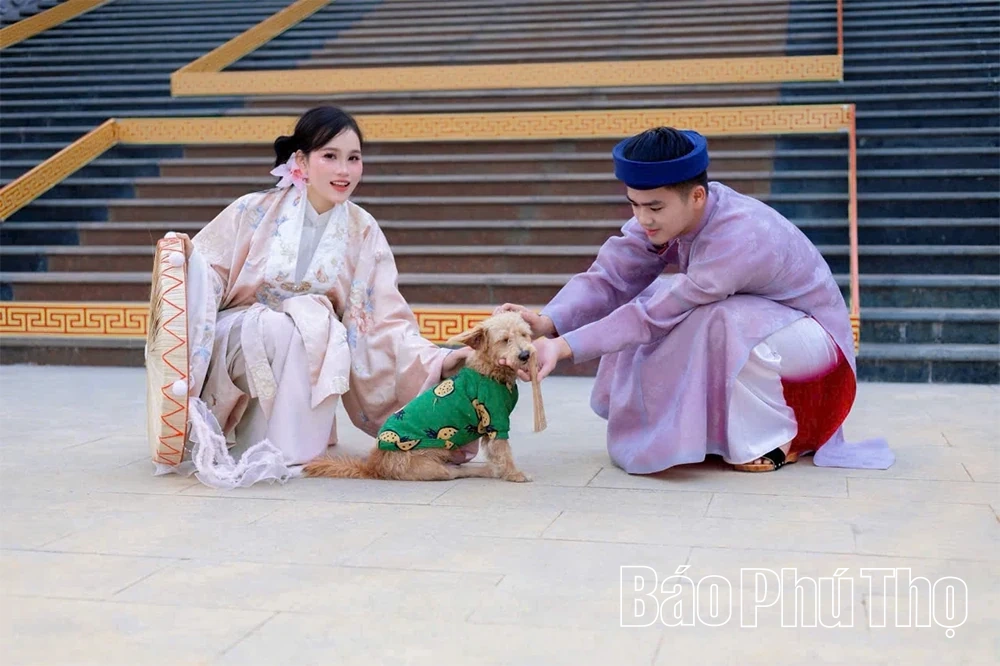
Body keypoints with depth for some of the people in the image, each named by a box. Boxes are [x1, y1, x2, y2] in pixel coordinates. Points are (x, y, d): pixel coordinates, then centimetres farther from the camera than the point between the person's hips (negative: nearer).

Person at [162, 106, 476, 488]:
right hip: (235, 337, -2)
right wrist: (187, 258, -27)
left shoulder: (363, 233, -4)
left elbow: (386, 320, -7)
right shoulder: (255, 211, -10)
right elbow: (207, 277, -4)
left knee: (325, 329, -30)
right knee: (275, 325, -33)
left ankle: (286, 448, -19)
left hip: (309, 354, 2)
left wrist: (436, 360, -22)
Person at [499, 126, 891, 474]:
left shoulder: (740, 239, -35)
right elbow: (611, 278, -21)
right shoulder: (671, 213, -14)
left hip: (815, 344, -8)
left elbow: (655, 315, -35)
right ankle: (700, 427, 7)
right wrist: (548, 323, -37)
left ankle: (773, 442, -11)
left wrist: (565, 347, -38)